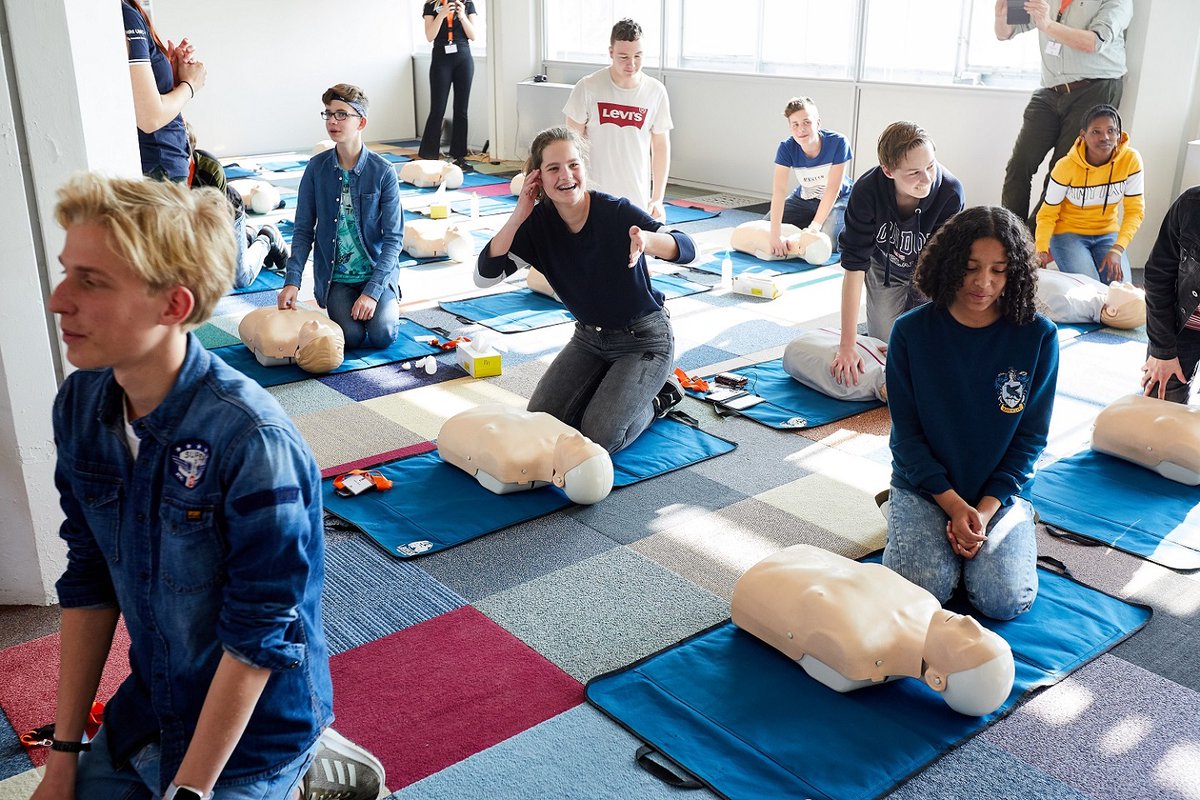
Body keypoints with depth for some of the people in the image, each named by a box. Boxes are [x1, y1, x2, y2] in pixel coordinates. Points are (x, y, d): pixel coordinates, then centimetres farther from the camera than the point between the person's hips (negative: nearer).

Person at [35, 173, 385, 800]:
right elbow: (88, 580, 0)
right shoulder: (79, 404, -8)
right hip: (148, 704, 6)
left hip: (255, 722, -6)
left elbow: (259, 637, -23)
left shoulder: (250, 441, -30)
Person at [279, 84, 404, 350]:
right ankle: (339, 307, 14)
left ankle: (389, 305, 11)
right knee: (351, 337, -21)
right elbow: (303, 230, 0)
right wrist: (292, 281, -13)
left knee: (382, 335, -23)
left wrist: (372, 291, -19)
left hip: (378, 272, -1)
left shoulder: (382, 172, -8)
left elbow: (394, 238, -9)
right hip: (335, 276, 1)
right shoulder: (316, 168, -2)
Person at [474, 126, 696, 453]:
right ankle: (613, 383, 19)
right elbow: (484, 276, -18)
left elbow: (687, 249, -34)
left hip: (644, 339, -5)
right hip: (590, 336, 5)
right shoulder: (538, 222, -10)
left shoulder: (616, 212, -23)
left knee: (597, 438, -16)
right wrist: (517, 217, -28)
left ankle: (658, 399, 12)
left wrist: (646, 240, -56)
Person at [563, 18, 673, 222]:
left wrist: (658, 198, 3)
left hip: (638, 200, 2)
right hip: (593, 197, -1)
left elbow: (661, 146, 7)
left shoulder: (655, 91, 0)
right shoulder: (588, 88, -6)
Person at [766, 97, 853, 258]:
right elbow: (779, 190, -33)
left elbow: (833, 189, -26)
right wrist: (775, 234, -44)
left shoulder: (837, 142, -29)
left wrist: (814, 227, -34)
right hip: (805, 199, 4)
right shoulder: (786, 148, -22)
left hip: (838, 198, -3)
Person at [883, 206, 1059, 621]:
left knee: (1006, 600, -19)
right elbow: (906, 430, -6)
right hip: (925, 486, 0)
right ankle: (901, 515, 10)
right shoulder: (911, 331, -9)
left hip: (999, 491, 1)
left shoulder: (1038, 336, -8)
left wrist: (985, 509, -14)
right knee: (923, 588, -23)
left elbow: (1031, 436, -3)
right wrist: (953, 504, -16)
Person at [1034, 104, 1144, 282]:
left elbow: (1135, 210, -10)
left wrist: (1117, 249, -24)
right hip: (1068, 233, -2)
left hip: (1107, 234, 3)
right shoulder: (1066, 166, -19)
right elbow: (1048, 213, -13)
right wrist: (1042, 249, -31)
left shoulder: (1131, 160, -14)